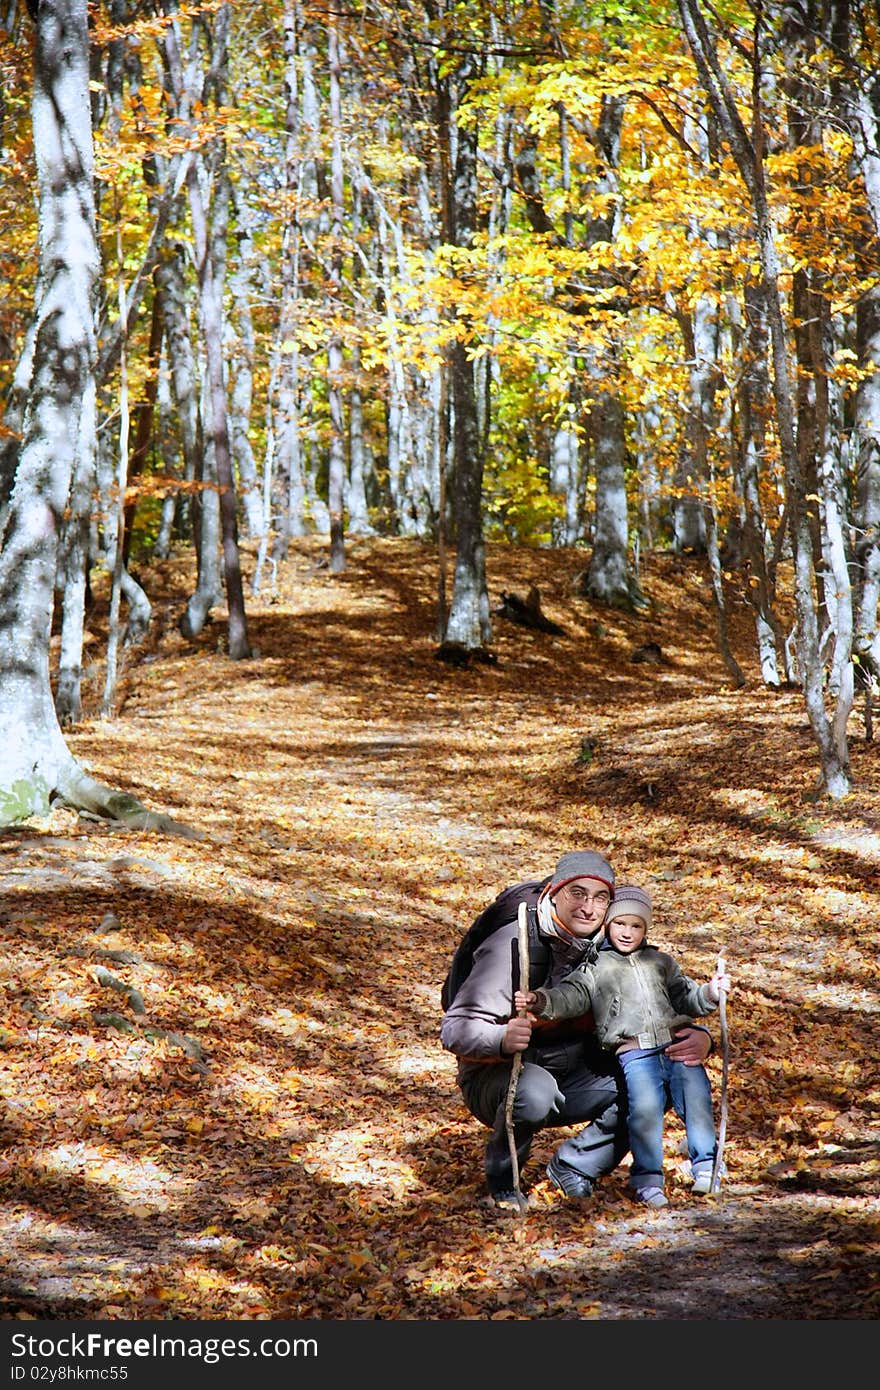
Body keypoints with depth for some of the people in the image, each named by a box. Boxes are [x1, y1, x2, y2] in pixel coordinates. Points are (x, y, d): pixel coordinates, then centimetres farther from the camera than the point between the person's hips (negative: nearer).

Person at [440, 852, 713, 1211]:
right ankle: (501, 1182, -9)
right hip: (495, 1078, -6)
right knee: (534, 1090, -40)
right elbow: (454, 1028, -25)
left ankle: (572, 1167, 0)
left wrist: (699, 1036, -19)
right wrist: (503, 1039, -47)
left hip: (572, 1074, 6)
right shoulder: (514, 945, -21)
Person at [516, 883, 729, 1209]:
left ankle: (706, 1166, 4)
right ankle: (647, 1177, -12)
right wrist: (540, 1001, -20)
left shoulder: (661, 962, 25)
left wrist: (709, 993, 6)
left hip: (679, 1048, 4)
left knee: (697, 1100, -10)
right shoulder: (594, 968, 13)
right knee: (645, 1108, -22)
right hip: (635, 1055, -4)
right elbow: (570, 996, -1)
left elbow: (686, 997, 27)